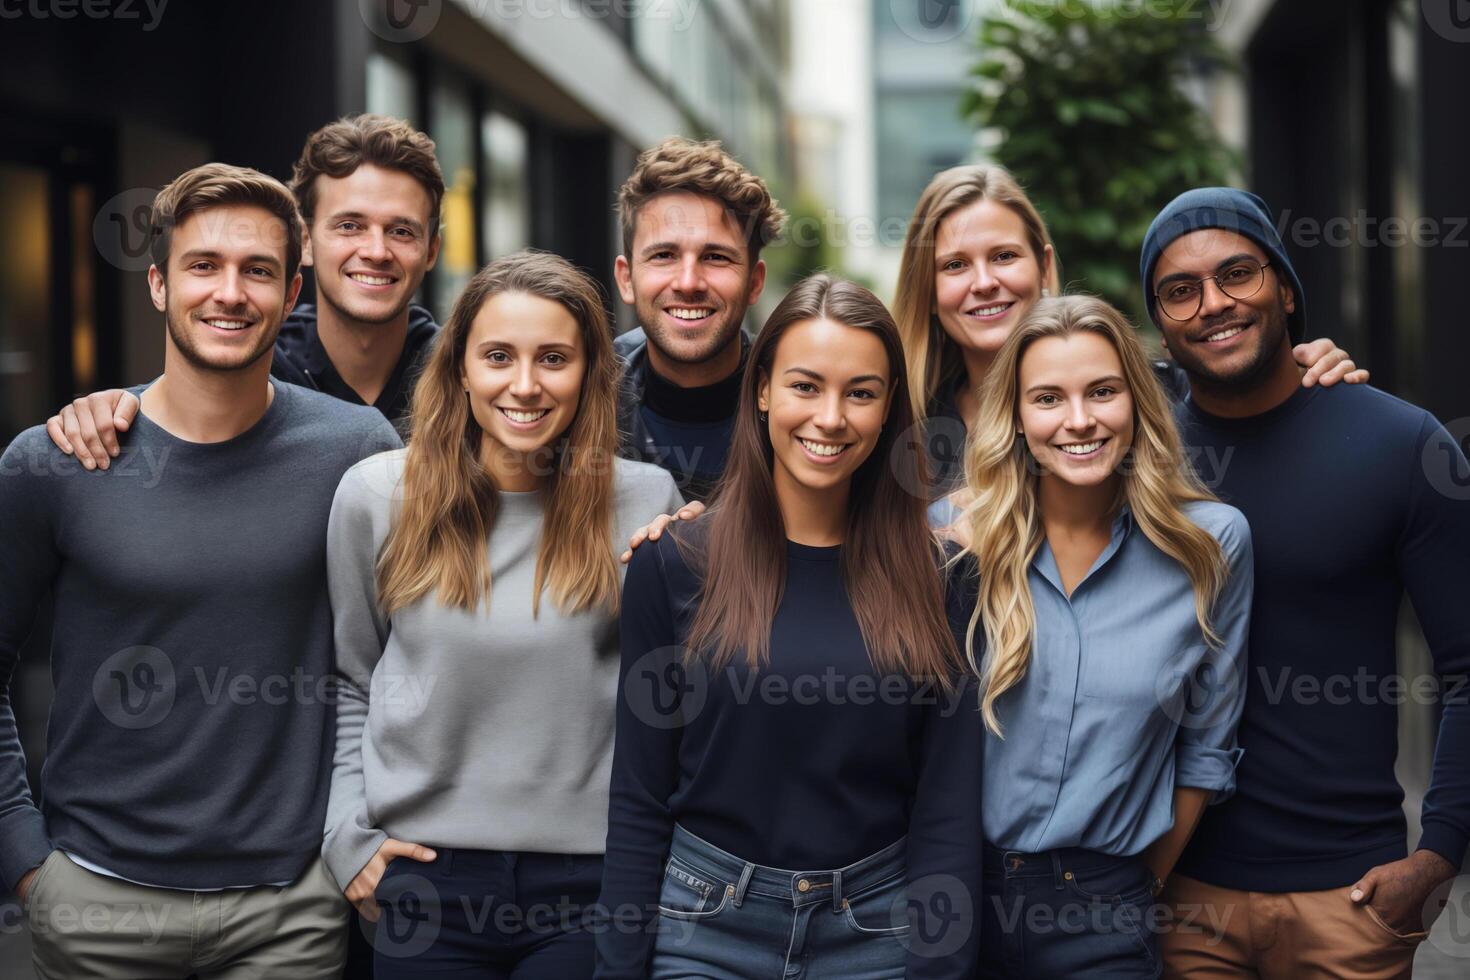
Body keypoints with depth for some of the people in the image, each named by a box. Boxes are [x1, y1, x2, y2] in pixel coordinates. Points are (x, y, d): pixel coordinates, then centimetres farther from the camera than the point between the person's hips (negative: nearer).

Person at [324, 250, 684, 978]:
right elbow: (348, 681, 10)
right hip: (427, 874, 1)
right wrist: (348, 835, 3)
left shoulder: (646, 502, -3)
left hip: (591, 887, 0)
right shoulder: (374, 495, -1)